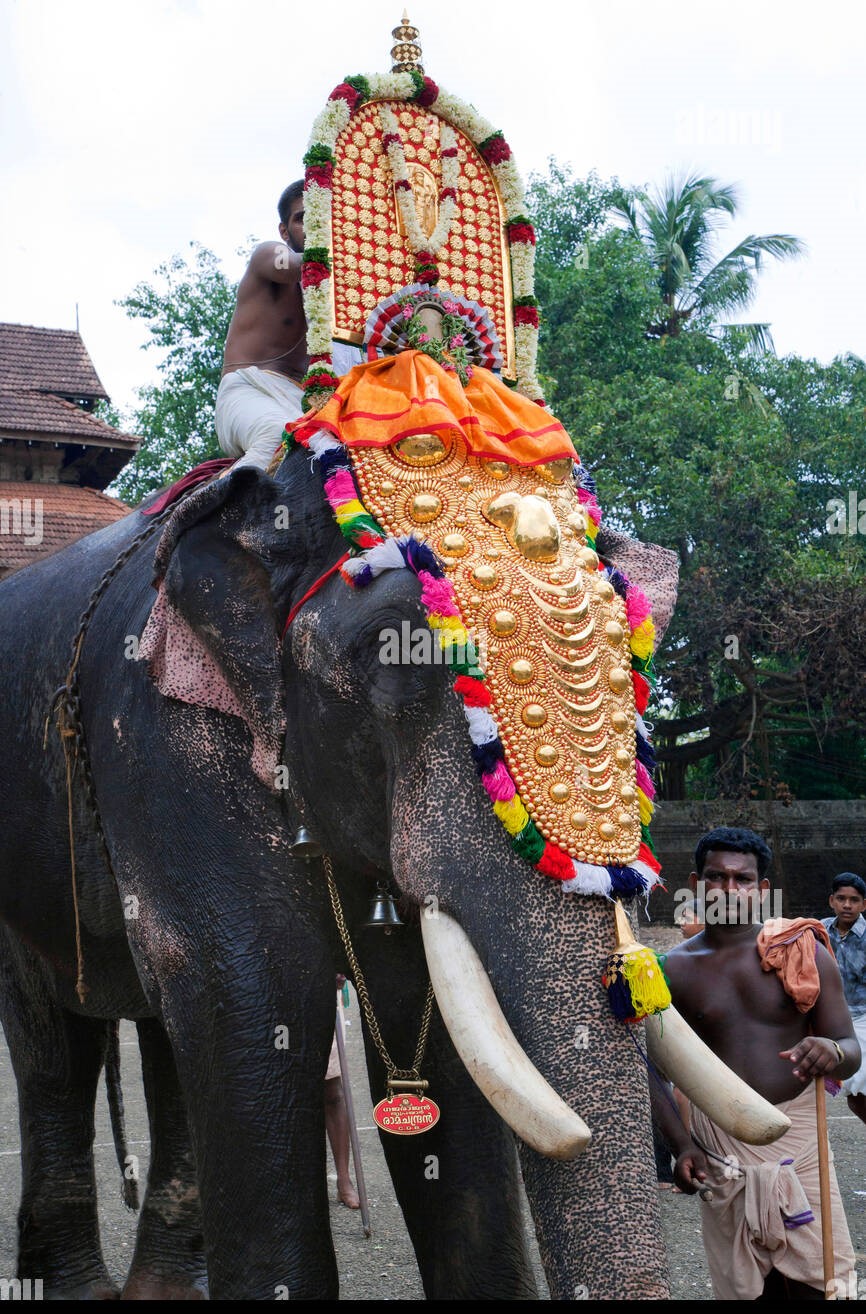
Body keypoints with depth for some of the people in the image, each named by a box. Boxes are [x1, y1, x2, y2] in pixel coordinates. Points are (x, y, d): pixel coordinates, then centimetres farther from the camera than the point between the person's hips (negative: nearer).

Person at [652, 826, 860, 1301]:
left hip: (797, 1135, 0)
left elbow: (851, 1049, 0)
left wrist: (832, 1053, -23)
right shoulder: (673, 970, 2)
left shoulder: (803, 951, 1)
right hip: (719, 1144, 0)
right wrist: (681, 1144, -7)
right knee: (744, 1285, 5)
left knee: (811, 1282, -3)